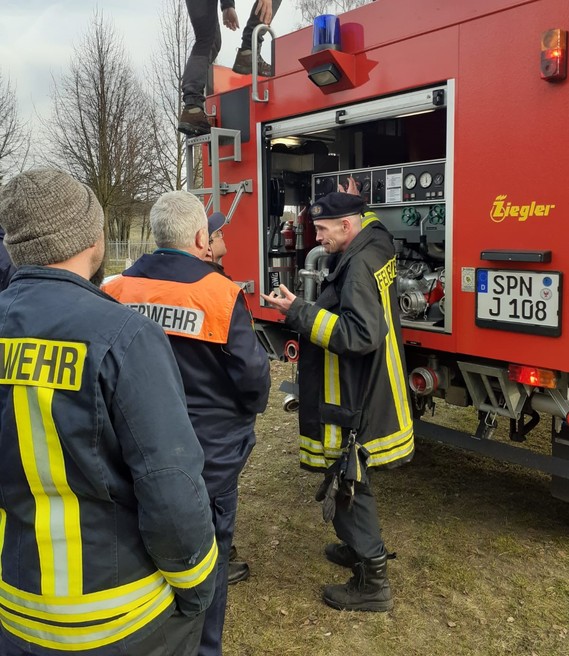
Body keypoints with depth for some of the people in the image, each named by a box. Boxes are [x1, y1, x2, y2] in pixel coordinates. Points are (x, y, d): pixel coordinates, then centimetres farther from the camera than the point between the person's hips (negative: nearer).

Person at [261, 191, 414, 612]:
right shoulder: (374, 246, 7)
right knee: (349, 479, 24)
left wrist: (299, 313, -28)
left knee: (346, 484, 0)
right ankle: (361, 546, 43)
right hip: (359, 392, 11)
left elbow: (361, 334, -31)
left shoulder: (360, 266, -23)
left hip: (354, 403, -11)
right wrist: (351, 201, 30)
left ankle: (372, 583, 13)